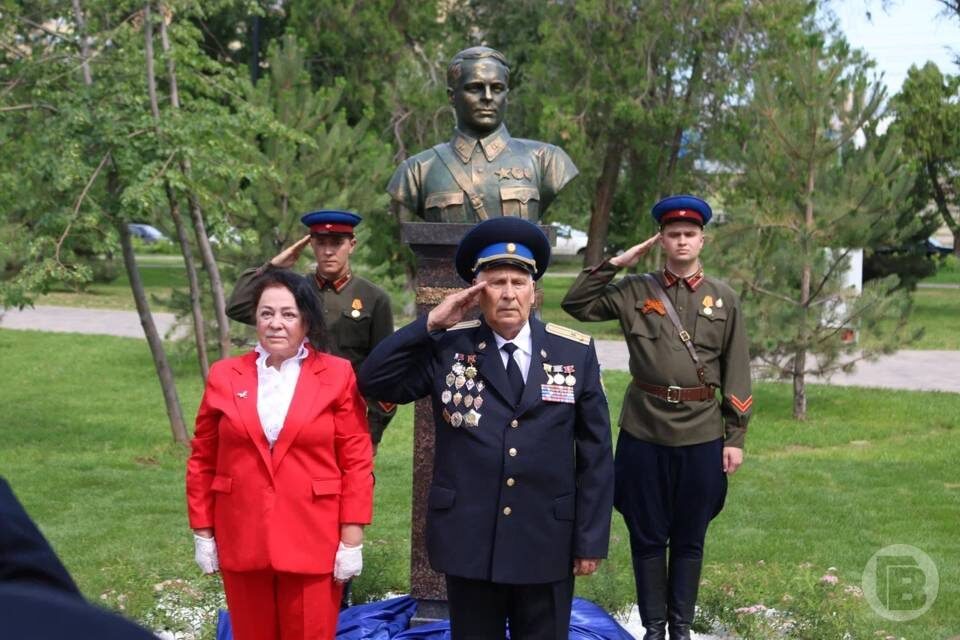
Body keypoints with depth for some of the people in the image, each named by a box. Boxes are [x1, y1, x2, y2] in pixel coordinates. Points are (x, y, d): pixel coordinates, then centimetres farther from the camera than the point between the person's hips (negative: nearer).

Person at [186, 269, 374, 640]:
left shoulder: (337, 375, -1)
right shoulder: (224, 376, 4)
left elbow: (357, 462, -2)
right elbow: (202, 460, 8)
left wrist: (352, 538, -6)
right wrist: (203, 533, 5)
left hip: (313, 543, -2)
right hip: (243, 542, 2)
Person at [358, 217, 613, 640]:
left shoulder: (576, 352, 0)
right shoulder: (447, 348, 1)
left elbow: (595, 453, 2)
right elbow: (373, 381, -6)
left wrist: (591, 540, -1)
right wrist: (431, 324, -11)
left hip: (547, 543, 0)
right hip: (468, 541, 0)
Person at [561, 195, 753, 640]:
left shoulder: (724, 299, 3)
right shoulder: (635, 292, 3)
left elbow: (737, 373, 4)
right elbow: (575, 305, -1)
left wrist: (735, 438, 0)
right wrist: (615, 264, -6)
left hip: (702, 436, 0)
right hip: (643, 433, 0)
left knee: (690, 538, 10)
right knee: (647, 536, 8)